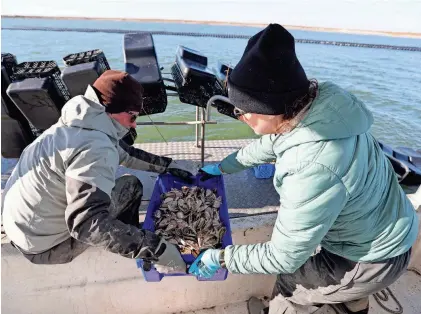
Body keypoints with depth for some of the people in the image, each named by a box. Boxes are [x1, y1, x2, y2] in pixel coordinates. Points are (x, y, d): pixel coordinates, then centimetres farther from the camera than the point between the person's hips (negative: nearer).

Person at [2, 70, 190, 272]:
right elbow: (88, 224, -39)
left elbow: (125, 153, 14)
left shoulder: (81, 124, 1)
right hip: (43, 245, -8)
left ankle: (129, 241, 30)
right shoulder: (94, 147, -31)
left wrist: (168, 165, 13)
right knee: (130, 187, -5)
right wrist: (157, 249, -37)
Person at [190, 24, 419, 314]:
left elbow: (283, 258, -30)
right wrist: (222, 167, 11)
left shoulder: (314, 173, -43)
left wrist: (221, 258, -16)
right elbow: (272, 143, 0)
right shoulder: (319, 100, -18)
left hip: (374, 257, -7)